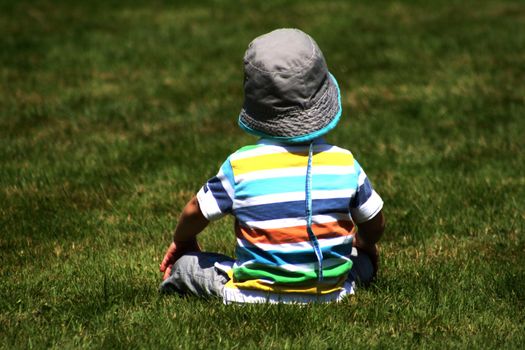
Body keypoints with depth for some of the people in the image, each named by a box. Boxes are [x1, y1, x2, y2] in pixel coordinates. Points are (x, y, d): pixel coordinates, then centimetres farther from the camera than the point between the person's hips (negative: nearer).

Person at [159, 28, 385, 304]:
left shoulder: (240, 165, -12)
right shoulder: (344, 163, -6)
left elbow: (196, 213, 1)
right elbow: (374, 224, 7)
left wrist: (181, 242, 25)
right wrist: (363, 245, 32)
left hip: (255, 296, -2)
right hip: (330, 292, 2)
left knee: (186, 263, 18)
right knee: (363, 260, 32)